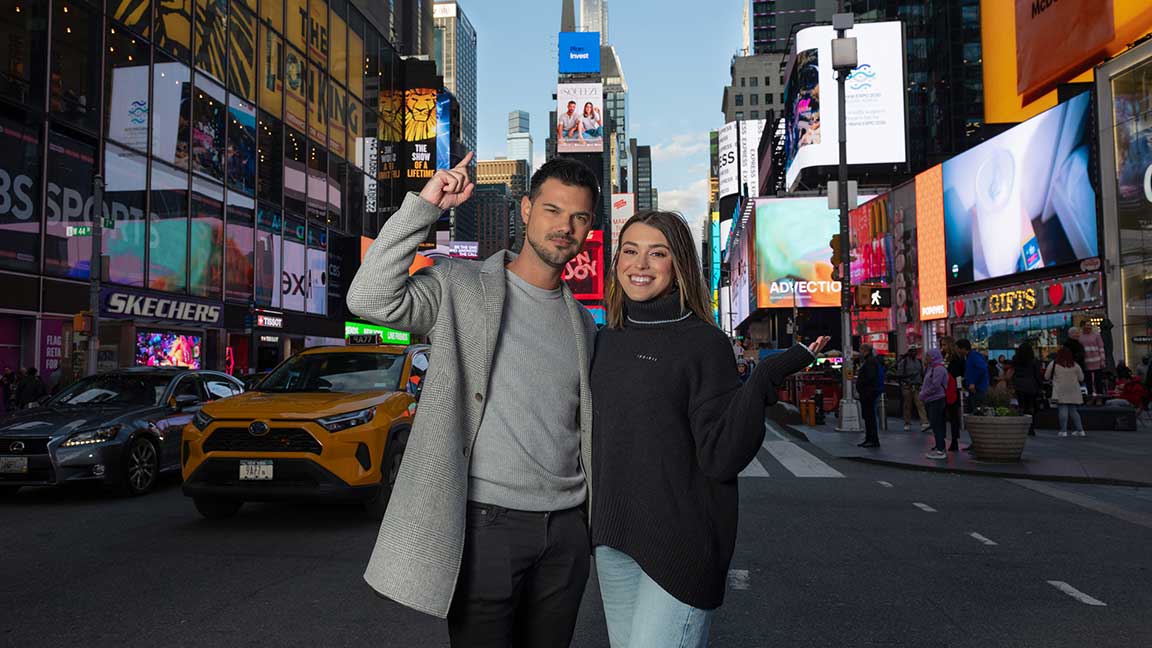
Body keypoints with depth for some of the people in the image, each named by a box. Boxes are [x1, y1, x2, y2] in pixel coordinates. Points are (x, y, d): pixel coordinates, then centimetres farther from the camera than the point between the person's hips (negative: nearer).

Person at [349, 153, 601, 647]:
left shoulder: (582, 321, 12)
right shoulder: (461, 286, -4)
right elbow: (370, 299, -20)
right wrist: (423, 206, -19)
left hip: (567, 529, 5)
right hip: (486, 522, -5)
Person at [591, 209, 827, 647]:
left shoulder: (704, 344, -9)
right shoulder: (607, 339, 8)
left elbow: (720, 458, -17)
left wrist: (766, 378, -26)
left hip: (679, 546, -6)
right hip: (612, 542, 6)